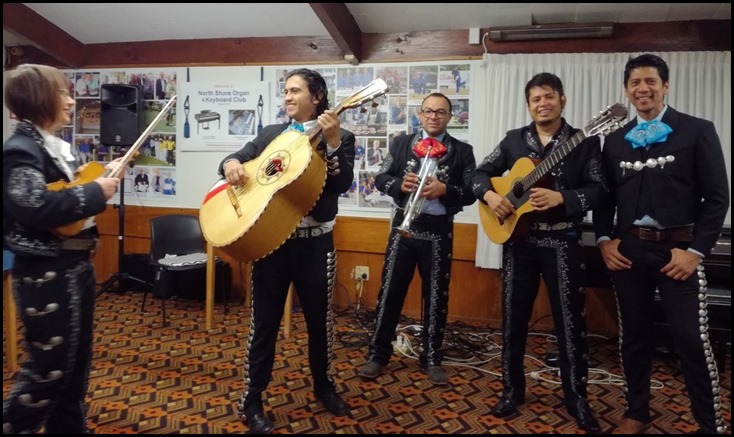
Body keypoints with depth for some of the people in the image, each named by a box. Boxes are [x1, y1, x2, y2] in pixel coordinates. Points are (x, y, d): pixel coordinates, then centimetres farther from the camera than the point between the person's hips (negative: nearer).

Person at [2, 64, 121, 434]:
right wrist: (96, 192, -23)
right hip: (46, 274, -10)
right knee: (48, 369, 2)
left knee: (76, 362, 19)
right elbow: (36, 208, -30)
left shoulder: (57, 147, 13)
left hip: (75, 265, 10)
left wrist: (105, 175, 7)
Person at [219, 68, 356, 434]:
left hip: (315, 243, -1)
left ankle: (323, 386, 36)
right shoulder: (270, 134, 10)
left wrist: (333, 142, -26)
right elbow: (238, 157, 8)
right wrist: (230, 164, -15)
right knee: (264, 322, 7)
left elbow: (342, 184, -14)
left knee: (319, 320, 13)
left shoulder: (340, 138, 0)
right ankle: (251, 400, 21)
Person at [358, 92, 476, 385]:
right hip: (404, 224, 1)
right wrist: (400, 184, -15)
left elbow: (471, 192, -1)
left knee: (436, 296, 7)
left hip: (439, 229, 0)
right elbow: (380, 178, 5)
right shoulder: (401, 143, 8)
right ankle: (378, 354, 18)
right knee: (390, 290, 4)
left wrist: (444, 190, -18)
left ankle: (432, 359, 23)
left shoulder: (462, 151, 3)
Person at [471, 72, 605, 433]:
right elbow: (481, 172, 9)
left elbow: (598, 189, -7)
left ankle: (576, 398, 21)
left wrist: (561, 197, -23)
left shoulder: (585, 142, -1)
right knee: (513, 317, 9)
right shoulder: (514, 140, 7)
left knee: (570, 321, 4)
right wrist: (489, 195, -10)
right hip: (518, 238, 3)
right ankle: (512, 390, 25)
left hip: (563, 241, -2)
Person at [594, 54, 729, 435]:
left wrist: (696, 250, -10)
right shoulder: (615, 140, 10)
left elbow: (717, 197, -4)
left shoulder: (697, 131, -1)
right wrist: (604, 240, 2)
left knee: (692, 340, -1)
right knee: (633, 335, 12)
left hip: (678, 249, -3)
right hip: (627, 249, 4)